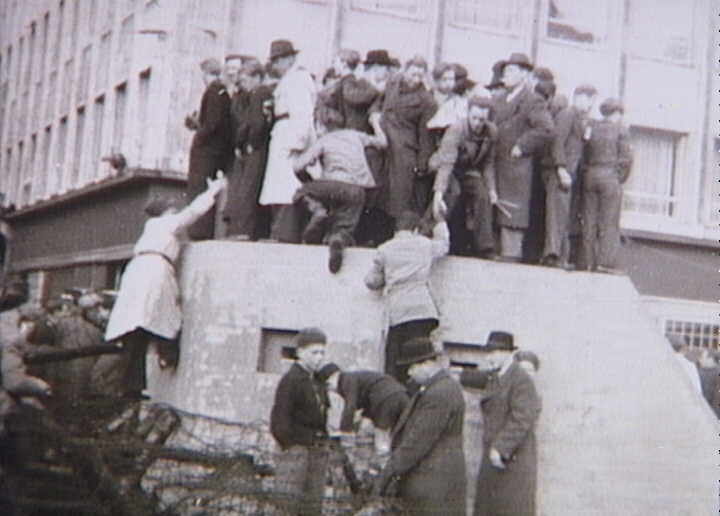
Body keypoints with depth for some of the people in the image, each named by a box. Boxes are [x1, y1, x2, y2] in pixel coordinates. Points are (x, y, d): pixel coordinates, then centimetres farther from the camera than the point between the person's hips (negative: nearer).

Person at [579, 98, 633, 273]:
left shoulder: (591, 127, 8)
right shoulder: (620, 129, -5)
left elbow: (585, 154, 6)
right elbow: (625, 159, -8)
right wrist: (620, 179, 2)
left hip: (590, 175, 5)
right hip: (610, 177, -4)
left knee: (589, 221, 8)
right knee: (609, 222, 0)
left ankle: (589, 261, 9)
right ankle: (606, 262, -3)